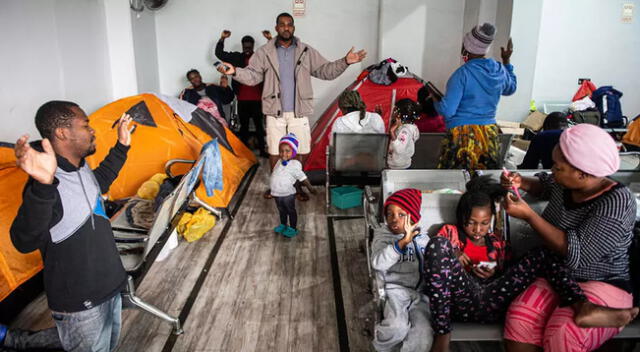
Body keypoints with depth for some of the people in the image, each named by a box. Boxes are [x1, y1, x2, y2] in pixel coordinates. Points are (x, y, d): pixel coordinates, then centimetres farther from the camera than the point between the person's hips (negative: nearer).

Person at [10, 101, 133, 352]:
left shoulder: (81, 168, 1)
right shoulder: (47, 184, -27)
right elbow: (25, 242, -41)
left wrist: (121, 146, 18)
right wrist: (42, 188, -56)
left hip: (109, 285, 9)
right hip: (80, 306, -9)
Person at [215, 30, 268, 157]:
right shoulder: (236, 57, 7)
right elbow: (219, 53, 6)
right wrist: (222, 39, -7)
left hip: (257, 99, -1)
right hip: (242, 99, 1)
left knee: (259, 125, 4)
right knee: (244, 126, 9)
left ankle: (262, 150, 10)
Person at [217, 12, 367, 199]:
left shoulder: (307, 52, 4)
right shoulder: (264, 52, 2)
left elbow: (325, 71, 3)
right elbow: (252, 76, -1)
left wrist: (344, 62, -12)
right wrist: (235, 71, -20)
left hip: (299, 112, 1)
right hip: (275, 111, 0)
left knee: (302, 151, 5)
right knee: (274, 152, 9)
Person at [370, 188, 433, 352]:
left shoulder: (422, 238, 15)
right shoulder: (382, 236, 3)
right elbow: (378, 263, -17)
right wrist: (402, 242, -25)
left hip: (420, 293, 3)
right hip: (396, 289, -2)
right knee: (397, 327, -30)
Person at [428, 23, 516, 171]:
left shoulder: (463, 73, -13)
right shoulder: (500, 70, 6)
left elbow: (446, 111, -16)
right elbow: (510, 88, 30)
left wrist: (434, 96, 3)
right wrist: (506, 61, 34)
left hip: (463, 136, -6)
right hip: (490, 136, 7)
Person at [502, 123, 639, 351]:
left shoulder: (617, 203, -20)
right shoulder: (564, 184, 0)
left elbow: (576, 253, -25)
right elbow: (543, 185, 26)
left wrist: (528, 215, -24)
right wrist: (522, 183, 4)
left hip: (602, 286, -5)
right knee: (518, 318, -24)